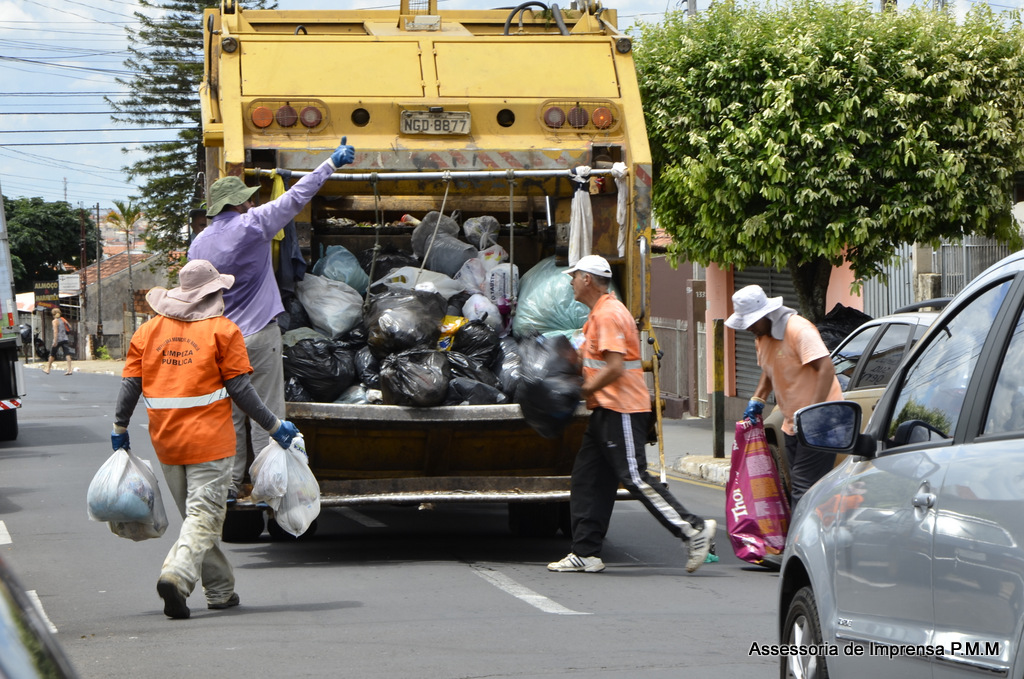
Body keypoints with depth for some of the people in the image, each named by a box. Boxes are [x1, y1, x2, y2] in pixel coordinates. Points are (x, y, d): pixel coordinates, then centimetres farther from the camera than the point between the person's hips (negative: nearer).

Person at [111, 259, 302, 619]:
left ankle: (220, 590, 21)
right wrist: (274, 426, 2)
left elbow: (130, 384, 8)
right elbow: (240, 389, -6)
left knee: (194, 514, 16)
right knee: (204, 514, -6)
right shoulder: (222, 330, -4)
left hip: (166, 441, 5)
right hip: (209, 439, -5)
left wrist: (119, 428, 22)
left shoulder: (149, 331, 9)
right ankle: (176, 575, -29)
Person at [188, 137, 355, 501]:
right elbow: (297, 197, -3)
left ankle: (228, 484, 10)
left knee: (229, 414, 10)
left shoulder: (199, 244, 8)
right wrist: (332, 163, 5)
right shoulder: (253, 225, -8)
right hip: (258, 334, -5)